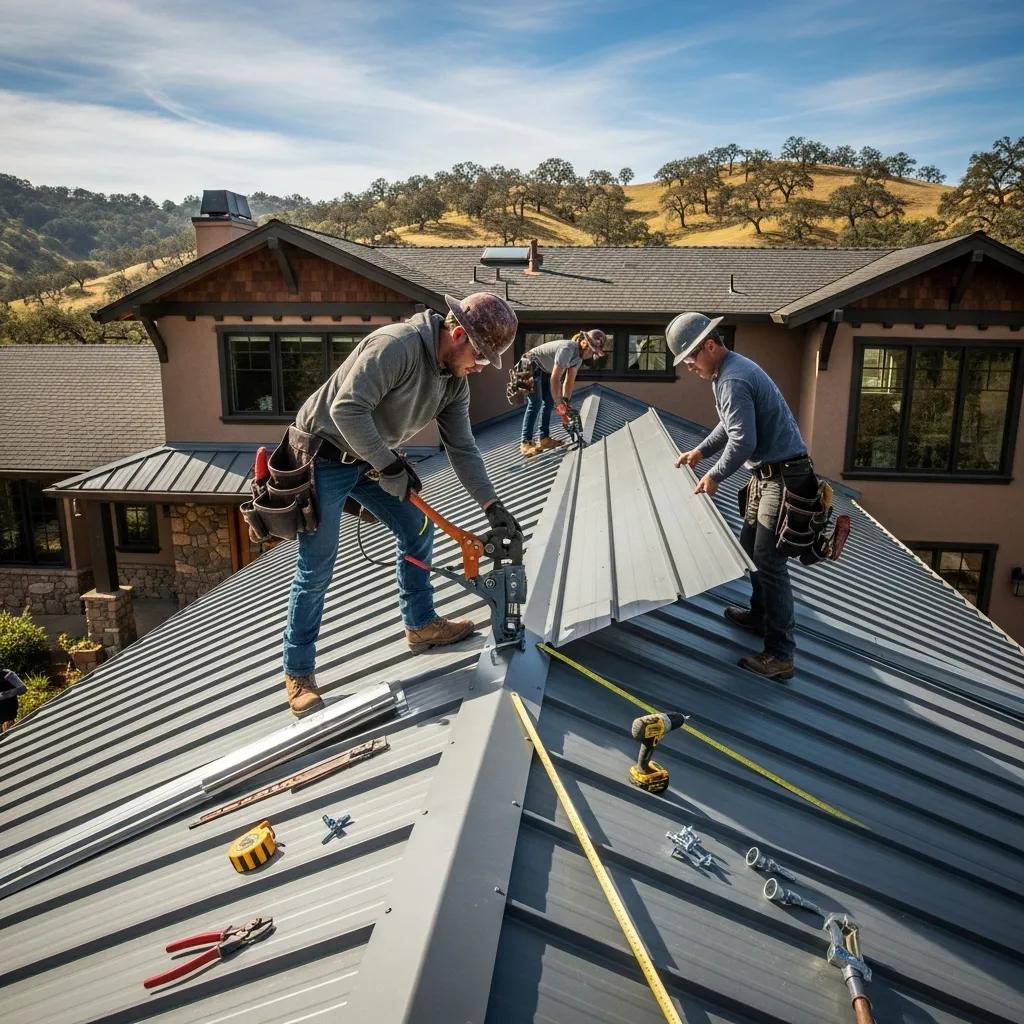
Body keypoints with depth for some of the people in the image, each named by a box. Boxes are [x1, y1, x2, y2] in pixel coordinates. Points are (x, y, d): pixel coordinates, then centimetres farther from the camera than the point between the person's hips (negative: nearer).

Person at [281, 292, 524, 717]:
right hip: (324, 456, -8)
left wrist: (492, 505, -5)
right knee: (316, 569, -3)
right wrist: (389, 467, -27)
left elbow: (462, 448, 3)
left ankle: (420, 625, 28)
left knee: (418, 527, 10)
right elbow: (347, 409, -33)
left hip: (371, 459, 8)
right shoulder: (396, 345, -28)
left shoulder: (455, 380, 0)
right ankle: (298, 675, 13)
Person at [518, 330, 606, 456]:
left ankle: (544, 439, 12)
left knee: (549, 402, 6)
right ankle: (526, 443, -19)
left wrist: (565, 402, -6)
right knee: (535, 403, -17)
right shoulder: (567, 349, -30)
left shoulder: (579, 356, 0)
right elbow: (555, 379, -32)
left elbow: (570, 380, 2)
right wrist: (559, 404, -27)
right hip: (531, 365, -10)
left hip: (544, 371, 10)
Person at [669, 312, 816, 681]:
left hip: (782, 475, -11)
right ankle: (760, 616, 37)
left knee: (769, 561, -11)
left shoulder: (733, 380, -21)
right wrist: (700, 450, 18)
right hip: (767, 472, 11)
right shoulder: (731, 369, 13)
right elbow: (731, 424, 24)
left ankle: (780, 656, -6)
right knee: (751, 548, 20)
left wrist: (715, 476, -13)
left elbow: (743, 441, -25)